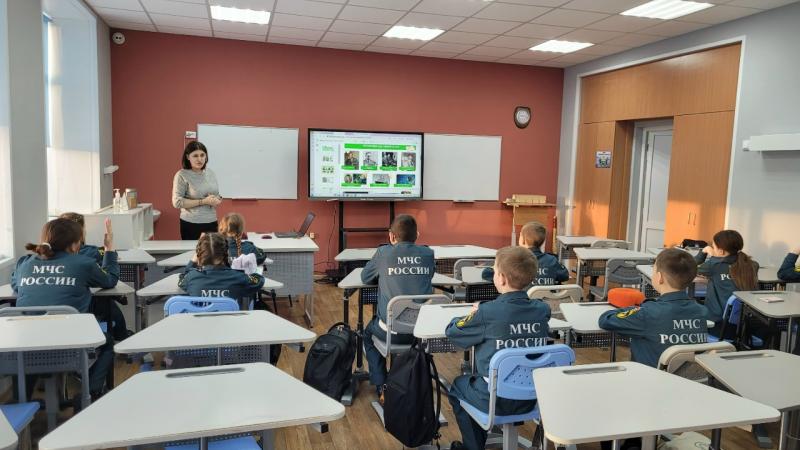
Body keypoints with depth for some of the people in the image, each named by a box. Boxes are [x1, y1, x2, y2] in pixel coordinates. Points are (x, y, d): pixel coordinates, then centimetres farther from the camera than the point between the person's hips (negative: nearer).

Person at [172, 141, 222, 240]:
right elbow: (177, 202, -13)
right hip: (191, 225, -5)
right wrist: (203, 201, -16)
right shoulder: (182, 175, -7)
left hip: (212, 223, 5)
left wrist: (218, 200, -2)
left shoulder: (210, 173, 10)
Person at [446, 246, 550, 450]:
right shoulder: (542, 309, -8)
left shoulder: (487, 313, -22)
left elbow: (452, 332, -7)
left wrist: (472, 316, 11)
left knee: (458, 385, 25)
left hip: (496, 400, -5)